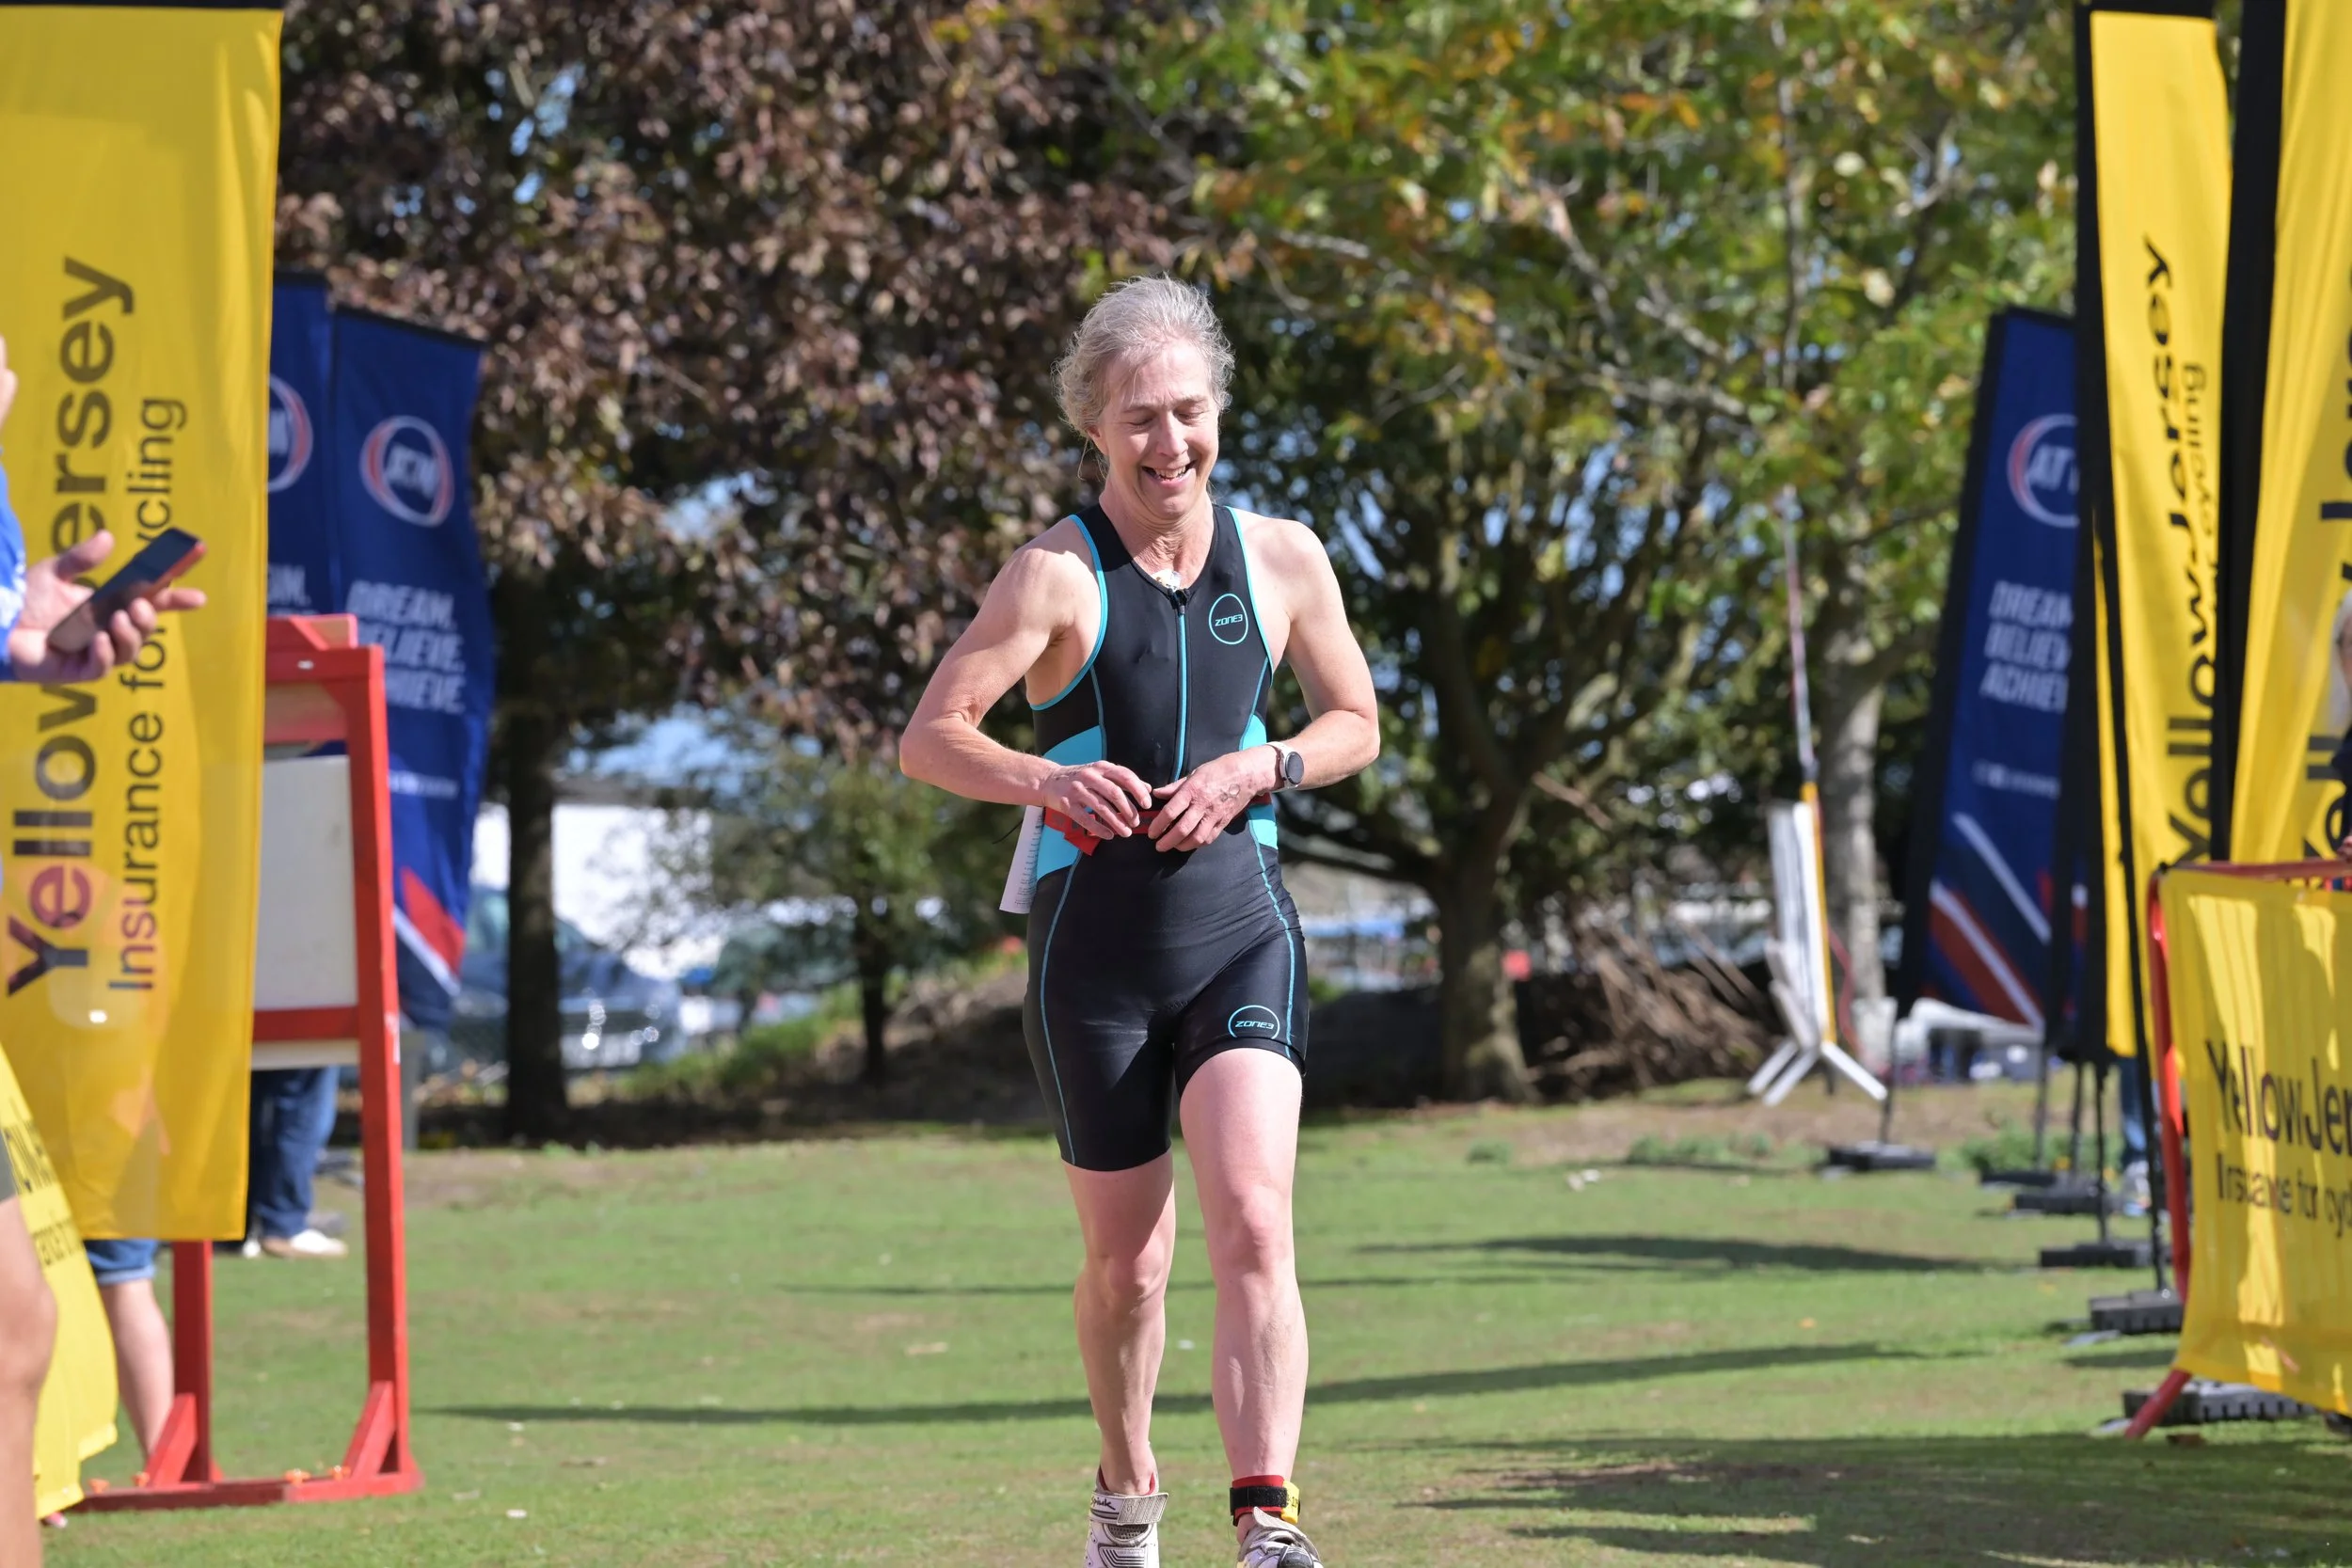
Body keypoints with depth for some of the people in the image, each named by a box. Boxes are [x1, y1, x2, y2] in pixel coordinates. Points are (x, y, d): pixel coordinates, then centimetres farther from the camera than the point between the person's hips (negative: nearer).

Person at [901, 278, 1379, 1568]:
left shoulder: (1283, 560, 4)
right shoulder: (1056, 574, -6)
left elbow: (1357, 723, 15)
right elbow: (928, 739, -10)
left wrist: (1259, 768, -6)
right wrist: (1051, 781, -29)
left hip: (1241, 930, 1)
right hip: (1095, 941, -1)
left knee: (1253, 1222, -18)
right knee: (1126, 1259, 9)